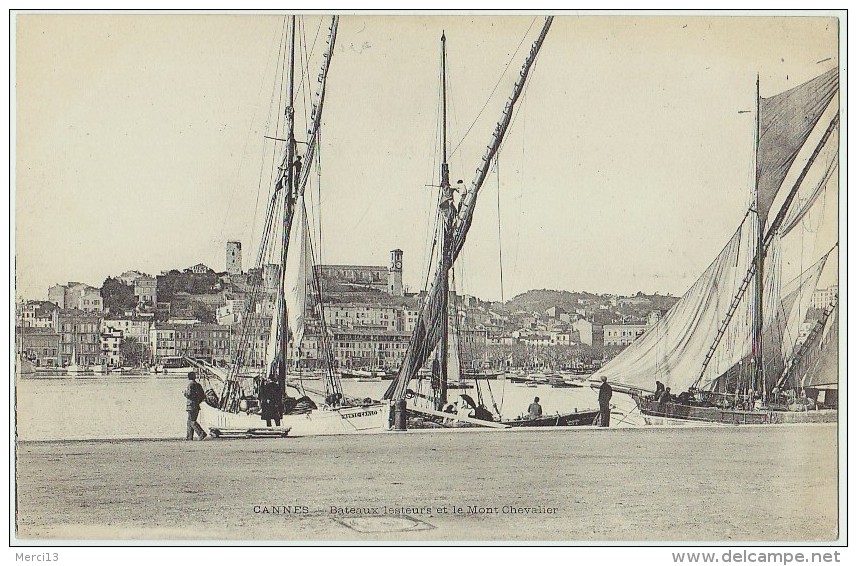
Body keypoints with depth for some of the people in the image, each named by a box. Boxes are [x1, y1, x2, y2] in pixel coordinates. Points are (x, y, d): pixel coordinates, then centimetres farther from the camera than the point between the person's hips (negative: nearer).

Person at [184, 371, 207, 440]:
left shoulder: (190, 385, -11)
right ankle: (189, 436, 16)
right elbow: (203, 396, 14)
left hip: (191, 406, -8)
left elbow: (188, 395, -20)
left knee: (192, 422, -8)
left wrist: (185, 392, -1)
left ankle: (202, 433, -20)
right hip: (197, 406, 8)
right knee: (190, 422, 15)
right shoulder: (198, 385, 13)